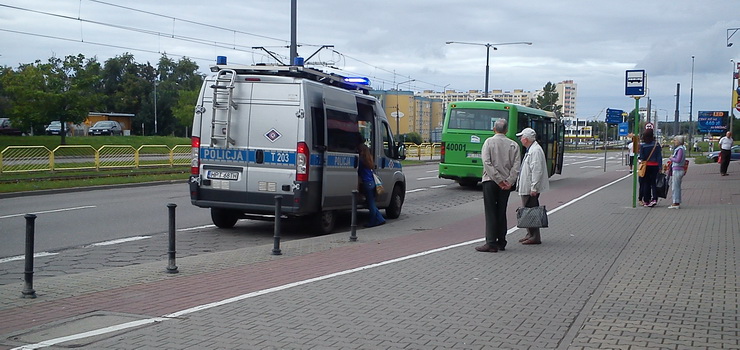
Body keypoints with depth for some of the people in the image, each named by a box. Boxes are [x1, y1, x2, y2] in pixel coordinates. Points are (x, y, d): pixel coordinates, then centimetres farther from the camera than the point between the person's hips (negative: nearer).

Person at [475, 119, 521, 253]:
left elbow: (487, 163, -13)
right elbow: (516, 166, -4)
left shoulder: (489, 141, -3)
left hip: (490, 181, -3)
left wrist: (498, 180, -12)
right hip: (506, 183, 3)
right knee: (501, 212, 12)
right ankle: (501, 242, 15)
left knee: (490, 212, -2)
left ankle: (491, 243, -8)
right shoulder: (513, 144, 5)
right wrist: (508, 182, -8)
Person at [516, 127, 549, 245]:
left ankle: (534, 237, -4)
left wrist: (533, 188, -24)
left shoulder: (535, 151, -17)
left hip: (531, 189, -11)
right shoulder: (530, 150, 17)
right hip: (527, 188, 11)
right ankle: (530, 235, 23)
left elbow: (537, 171, -23)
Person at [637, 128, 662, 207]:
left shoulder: (642, 145, -9)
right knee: (653, 182, 8)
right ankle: (654, 199, -8)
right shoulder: (657, 144, -4)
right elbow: (659, 156, -3)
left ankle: (646, 201, 9)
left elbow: (641, 157, -4)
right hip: (655, 165, 1)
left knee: (646, 183, 7)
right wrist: (660, 167, 1)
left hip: (646, 165, -1)